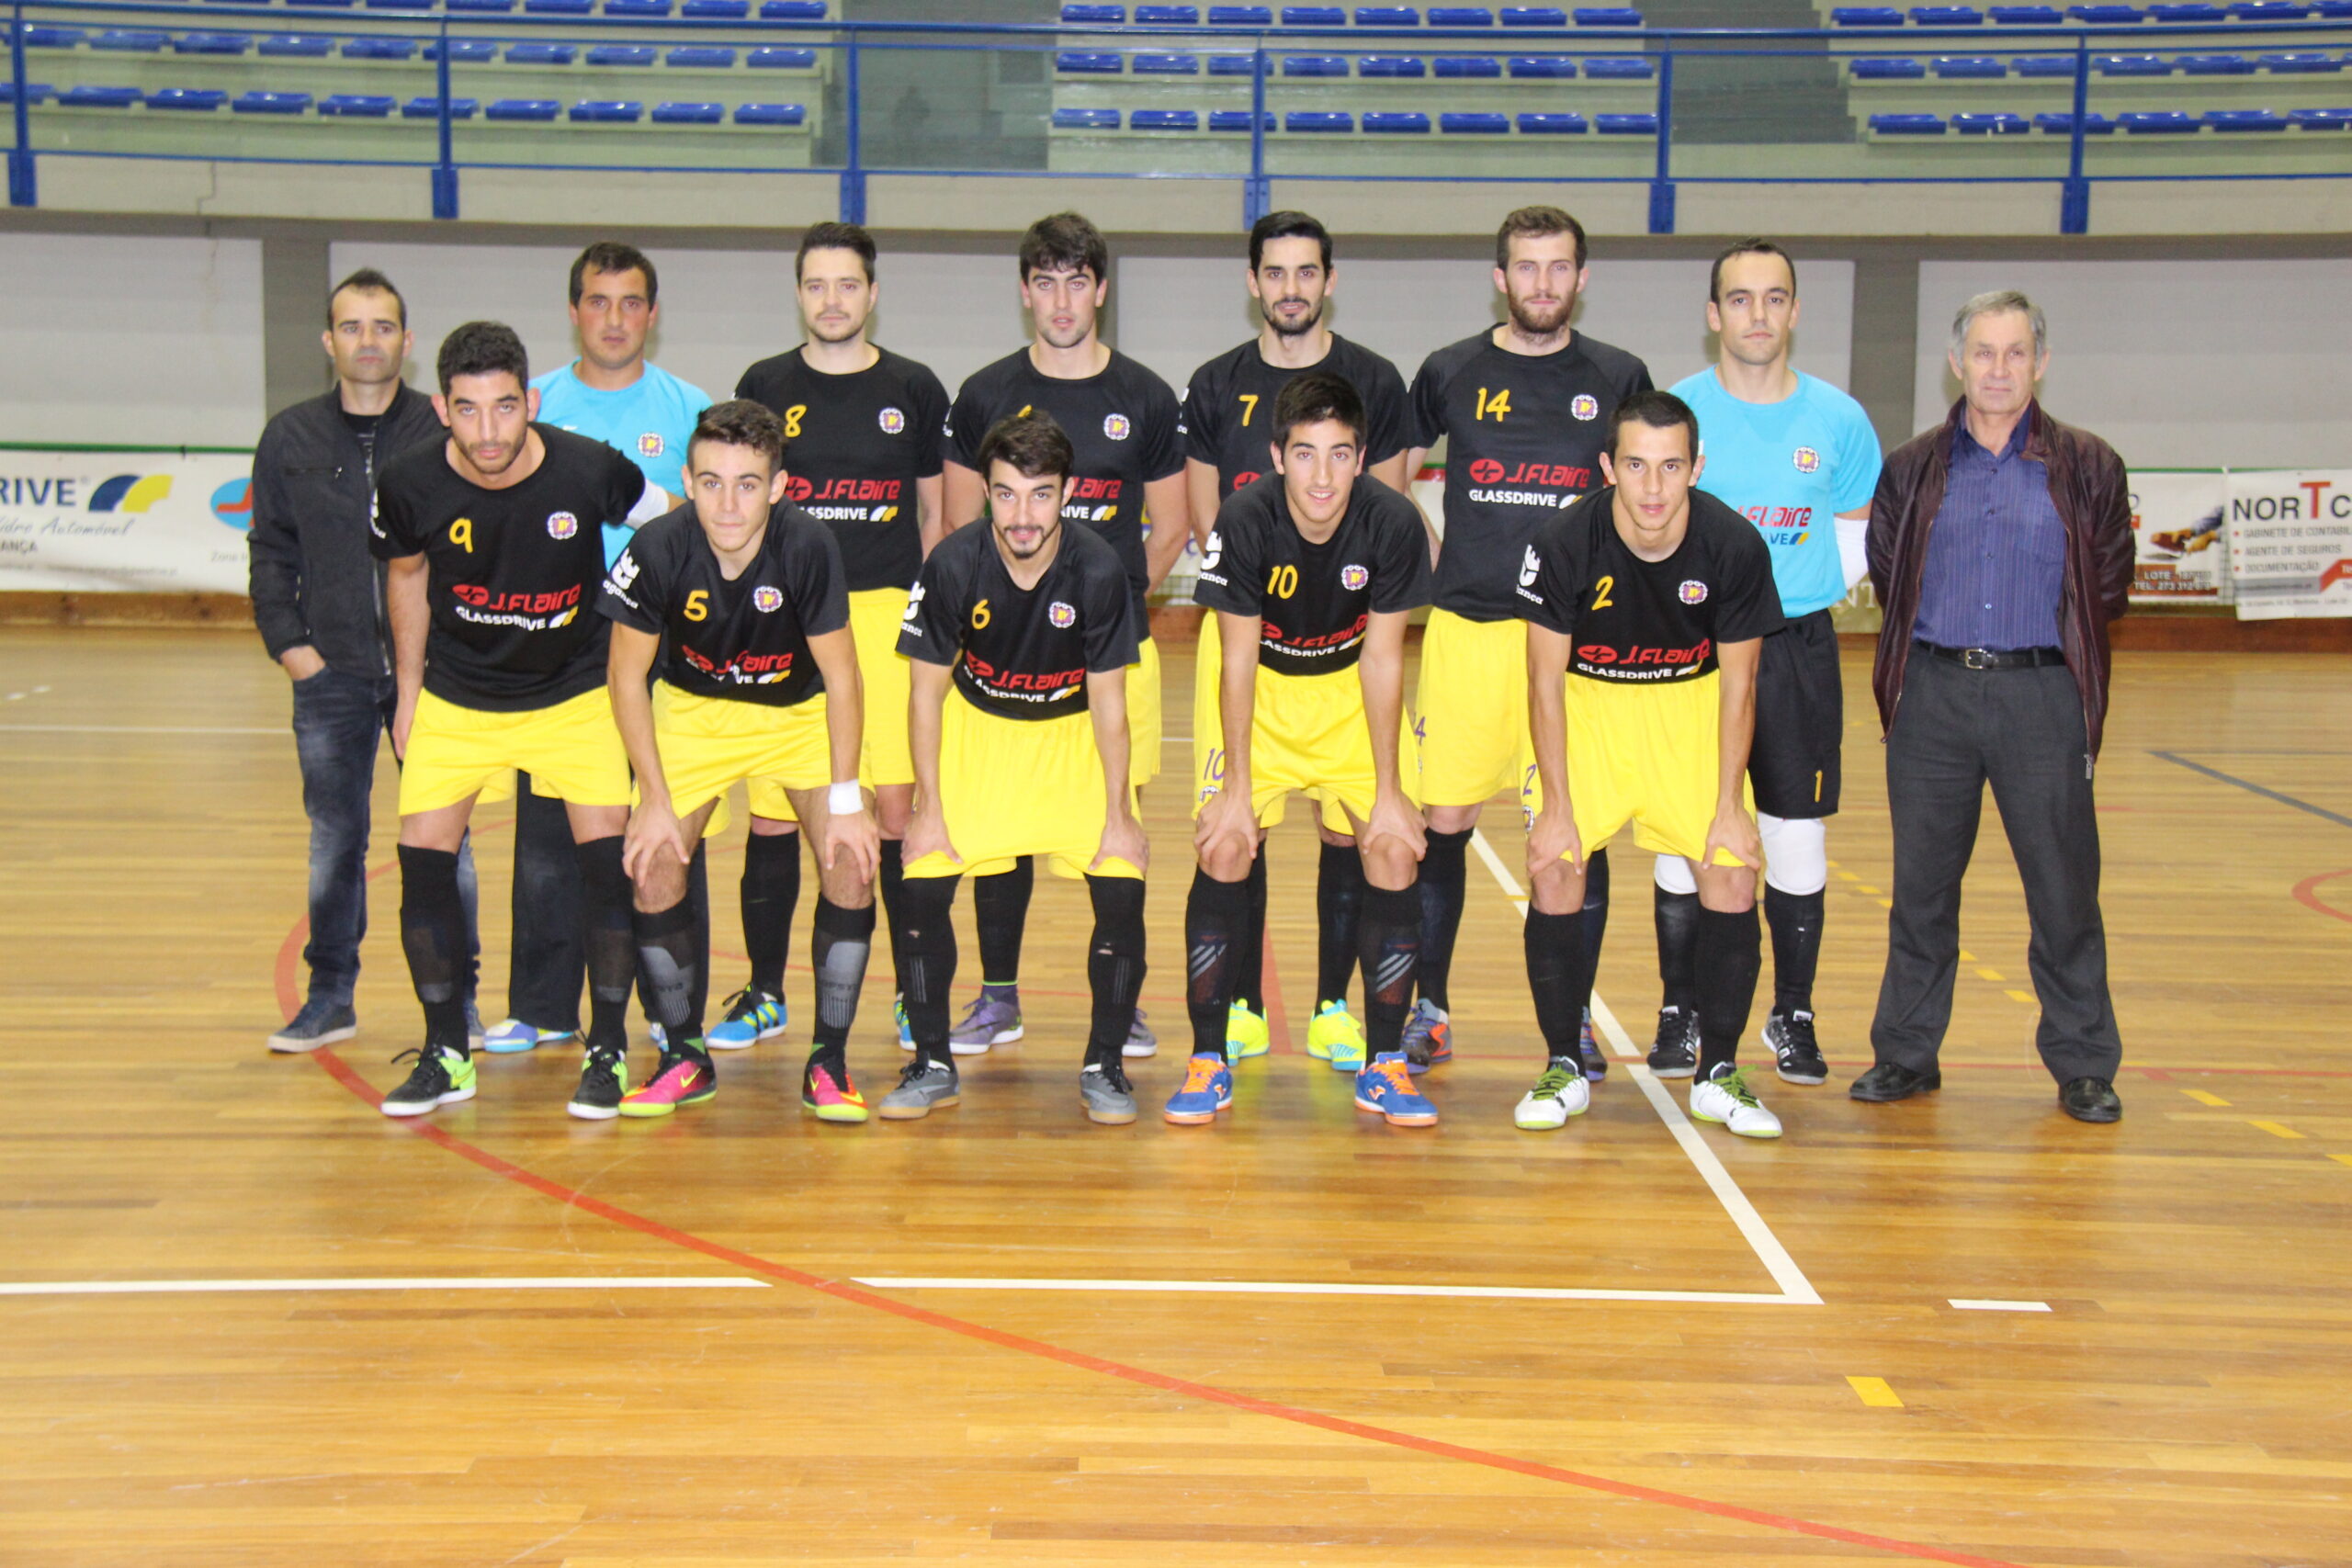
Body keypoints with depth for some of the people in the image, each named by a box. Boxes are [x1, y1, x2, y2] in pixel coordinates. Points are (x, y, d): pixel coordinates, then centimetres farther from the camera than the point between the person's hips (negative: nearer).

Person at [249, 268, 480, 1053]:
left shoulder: (445, 432, 0)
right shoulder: (291, 437, 7)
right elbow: (271, 550, 10)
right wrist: (287, 641, 1)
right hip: (331, 673, 2)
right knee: (334, 840, 8)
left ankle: (455, 994, 15)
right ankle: (330, 995, 20)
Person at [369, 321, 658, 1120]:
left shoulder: (591, 470, -23)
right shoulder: (411, 484, -17)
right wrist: (409, 688, 7)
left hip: (577, 692, -1)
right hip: (456, 699, 2)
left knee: (606, 859, -9)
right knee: (423, 860, -4)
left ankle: (608, 1052, 7)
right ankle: (447, 1054, 13)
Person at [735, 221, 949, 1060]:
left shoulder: (914, 389, 7)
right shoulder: (765, 386, 8)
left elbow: (937, 514, 13)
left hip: (887, 617, -1)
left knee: (896, 803, -2)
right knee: (770, 808, 3)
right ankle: (765, 988, 16)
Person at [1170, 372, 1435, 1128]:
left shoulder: (1392, 523, -23)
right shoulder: (1244, 520, -25)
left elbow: (1382, 657, -15)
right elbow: (1238, 657, -18)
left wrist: (1388, 792, -13)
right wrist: (1236, 788, -18)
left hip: (1354, 694, 1)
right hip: (1262, 690, -1)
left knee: (1396, 852, -12)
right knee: (1225, 849, -15)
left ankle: (1385, 1066, 3)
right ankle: (1208, 1061, -1)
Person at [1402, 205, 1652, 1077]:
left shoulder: (1619, 379, 7)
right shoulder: (1450, 373, 6)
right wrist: (1435, 564, 7)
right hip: (1467, 630, 0)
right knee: (1444, 822, 1)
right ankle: (1430, 1009, 16)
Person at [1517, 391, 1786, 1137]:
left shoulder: (1734, 545, -20)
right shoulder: (1563, 544, -23)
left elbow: (1737, 684, -8)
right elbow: (1546, 681, -13)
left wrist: (1730, 806, -9)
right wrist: (1555, 807, -14)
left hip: (1691, 707, 1)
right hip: (1586, 704, -1)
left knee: (1732, 878, -9)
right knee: (1553, 875, -13)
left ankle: (1718, 1075, 7)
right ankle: (1564, 1069, 5)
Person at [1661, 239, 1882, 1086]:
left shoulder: (1838, 419, 3)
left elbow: (1855, 548, 12)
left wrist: (1787, 600, 1)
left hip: (1799, 650, 1)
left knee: (1798, 841, 4)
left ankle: (1793, 1016, 18)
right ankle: (1680, 1014, 15)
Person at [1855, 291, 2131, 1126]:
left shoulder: (2087, 467, 4)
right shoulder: (1912, 469, 9)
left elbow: (2108, 587, 6)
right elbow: (1886, 577, 12)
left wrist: (2035, 623, 4)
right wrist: (1951, 631, 6)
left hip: (2041, 694, -1)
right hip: (1933, 691, 2)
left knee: (2064, 885, 1)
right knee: (1921, 882, 7)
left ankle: (2083, 1065, 13)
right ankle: (1906, 1053, 18)